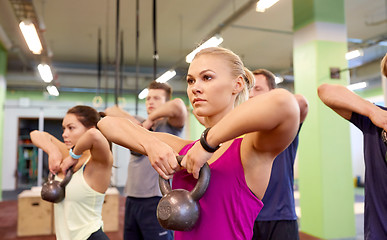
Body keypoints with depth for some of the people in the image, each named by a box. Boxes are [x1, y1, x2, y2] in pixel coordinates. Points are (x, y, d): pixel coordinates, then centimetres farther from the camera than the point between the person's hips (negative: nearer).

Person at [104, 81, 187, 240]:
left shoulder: (170, 125, 0)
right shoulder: (139, 124, 17)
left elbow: (178, 105, -21)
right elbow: (110, 111, 19)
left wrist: (151, 118, -9)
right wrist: (133, 121, 3)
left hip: (157, 199, -6)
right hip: (132, 199, 6)